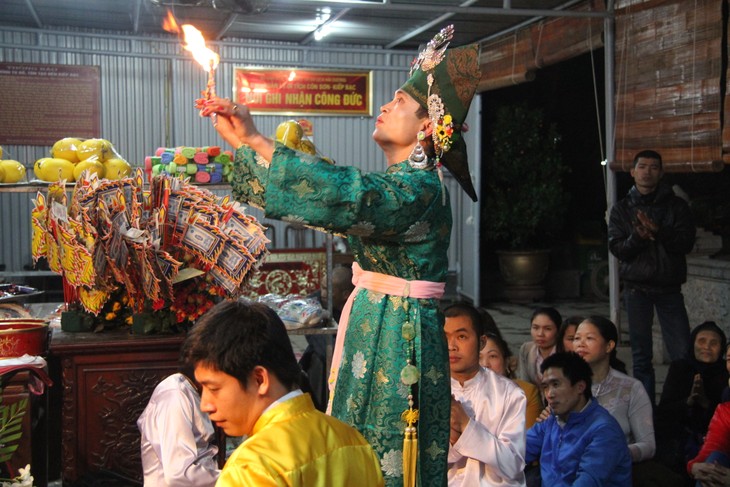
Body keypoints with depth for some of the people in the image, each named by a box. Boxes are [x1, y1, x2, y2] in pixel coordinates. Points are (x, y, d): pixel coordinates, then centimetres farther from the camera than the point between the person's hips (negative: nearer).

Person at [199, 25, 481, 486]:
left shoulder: (418, 188, -17)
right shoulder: (399, 183, 12)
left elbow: (345, 193, -32)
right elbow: (342, 192, 15)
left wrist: (254, 140, -29)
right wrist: (245, 141, 8)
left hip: (396, 336, -9)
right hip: (376, 324, 9)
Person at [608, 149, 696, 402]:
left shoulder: (676, 206, 6)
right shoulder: (622, 209, 8)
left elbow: (686, 243, -4)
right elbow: (616, 248, 0)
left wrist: (658, 232, -19)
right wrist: (637, 237, -19)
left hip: (669, 287, 0)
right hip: (636, 287, 0)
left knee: (683, 353, -7)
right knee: (641, 356, 4)